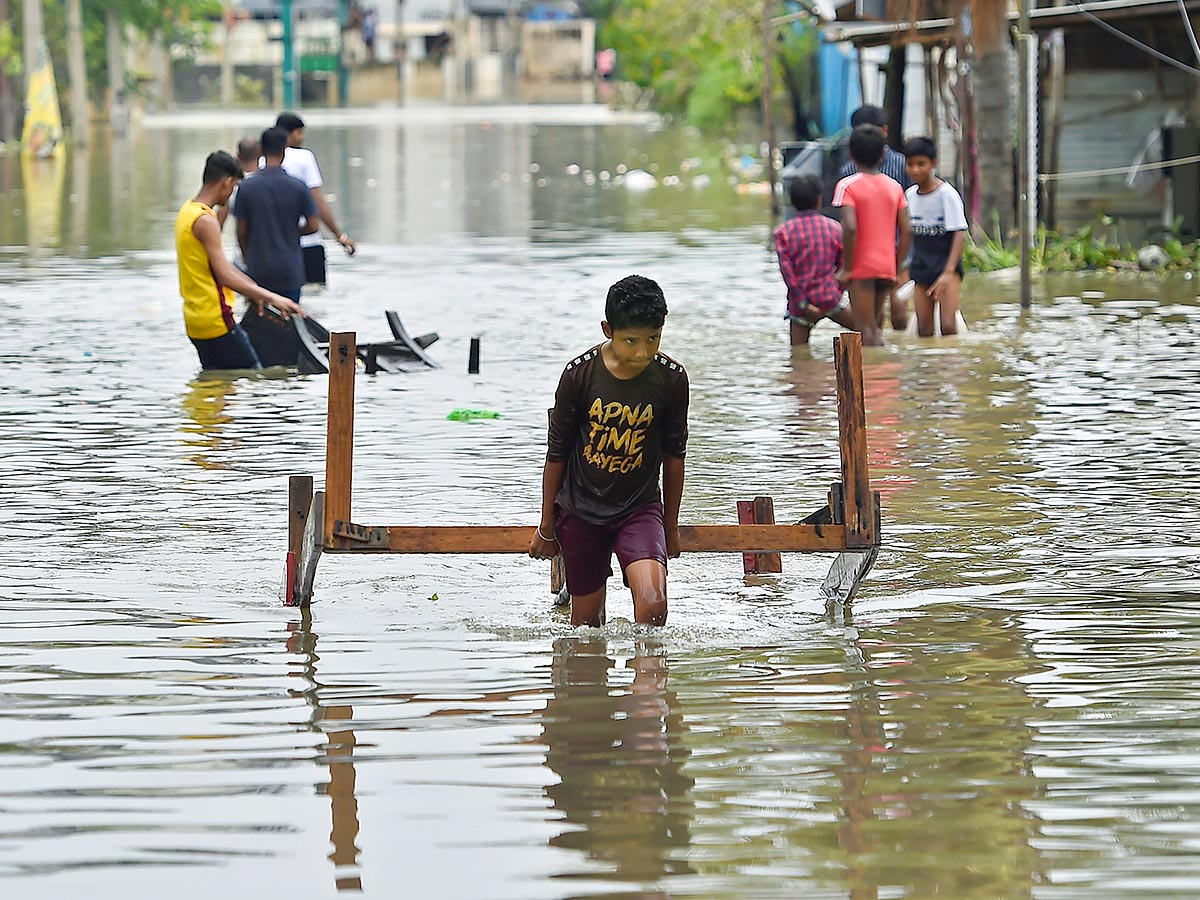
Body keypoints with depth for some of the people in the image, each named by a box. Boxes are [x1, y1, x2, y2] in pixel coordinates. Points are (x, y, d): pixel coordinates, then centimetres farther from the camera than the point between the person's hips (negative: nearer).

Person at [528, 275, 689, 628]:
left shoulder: (671, 378, -10)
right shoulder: (580, 374, -13)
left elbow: (673, 454, 4)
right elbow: (557, 453, -2)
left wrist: (671, 524, 12)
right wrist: (546, 526, 5)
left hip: (640, 507, 0)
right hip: (580, 509, 0)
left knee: (653, 601, -23)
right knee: (586, 619, 7)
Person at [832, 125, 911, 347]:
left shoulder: (848, 186, -8)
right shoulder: (894, 187, 8)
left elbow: (850, 227, -20)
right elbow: (906, 232, 4)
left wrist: (846, 268, -12)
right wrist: (896, 269, 12)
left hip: (862, 268, -5)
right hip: (887, 267, 5)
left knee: (865, 330, -5)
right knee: (876, 327, 16)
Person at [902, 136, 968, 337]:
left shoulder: (947, 194, -11)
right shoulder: (910, 195, 6)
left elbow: (960, 235, -16)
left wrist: (948, 272, -26)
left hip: (947, 267, -5)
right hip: (920, 269, 5)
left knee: (948, 324, -19)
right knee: (924, 329, 3)